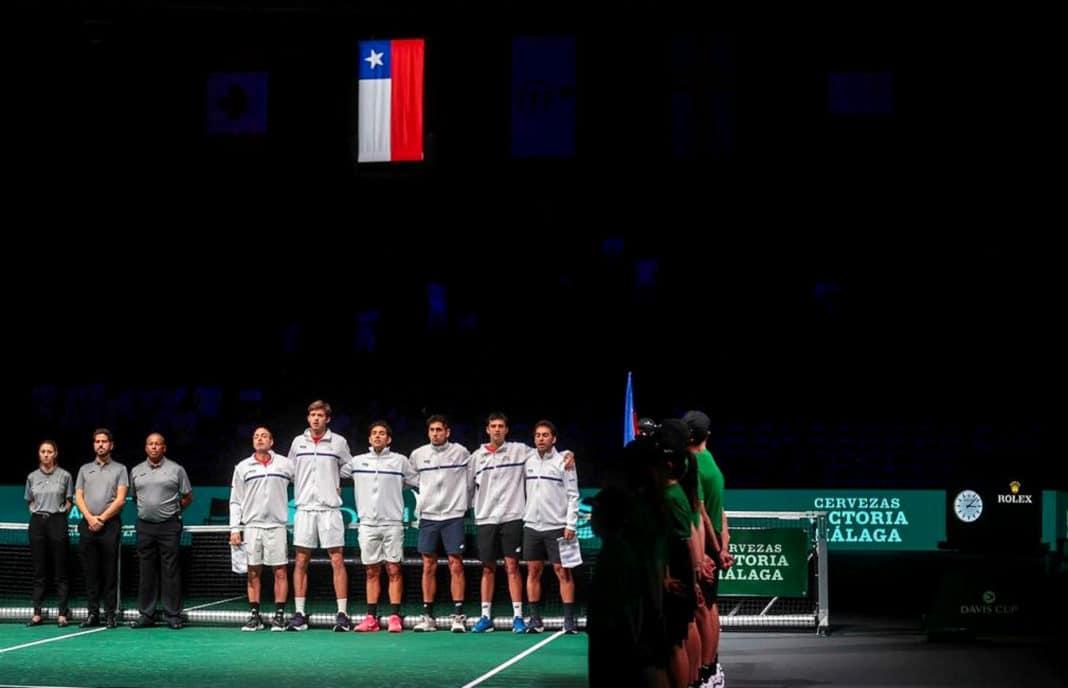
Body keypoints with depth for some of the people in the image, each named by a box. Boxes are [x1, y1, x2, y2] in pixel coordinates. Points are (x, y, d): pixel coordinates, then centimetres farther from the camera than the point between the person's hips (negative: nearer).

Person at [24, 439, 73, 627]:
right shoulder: (32, 477, 9)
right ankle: (37, 614, 5)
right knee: (39, 571, 4)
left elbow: (68, 502, 7)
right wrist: (40, 514, 8)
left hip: (57, 522, -3)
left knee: (60, 571, -3)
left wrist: (58, 516, 1)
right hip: (37, 522, 3)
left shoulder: (64, 476, 1)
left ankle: (62, 614, -1)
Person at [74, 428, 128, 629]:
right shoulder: (85, 469, 16)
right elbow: (78, 497, 9)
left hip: (110, 524, -3)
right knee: (91, 571, 3)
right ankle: (92, 612, 6)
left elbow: (120, 499, -2)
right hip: (88, 524, 3)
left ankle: (110, 614, -1)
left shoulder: (119, 469, 7)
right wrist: (90, 518, -7)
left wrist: (102, 518, -9)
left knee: (110, 572, -3)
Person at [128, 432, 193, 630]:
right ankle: (147, 615, 9)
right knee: (147, 572, 5)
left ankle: (173, 615, -1)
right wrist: (145, 510, 13)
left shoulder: (176, 469, 2)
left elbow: (187, 497, 7)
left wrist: (173, 509, 5)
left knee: (171, 572, -4)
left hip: (169, 525, -3)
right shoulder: (136, 471, 11)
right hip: (145, 525, 3)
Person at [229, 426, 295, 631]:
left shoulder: (285, 464, 5)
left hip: (276, 524, -1)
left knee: (280, 572, -3)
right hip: (251, 526, 1)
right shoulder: (242, 467, 8)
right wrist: (234, 529, 1)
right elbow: (235, 501, 8)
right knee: (253, 573, 3)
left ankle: (279, 616, 2)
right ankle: (254, 616, 8)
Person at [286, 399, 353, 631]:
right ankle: (299, 614, 5)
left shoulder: (338, 442, 3)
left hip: (329, 508, -2)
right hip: (304, 508, 2)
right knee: (301, 561, 1)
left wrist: (338, 486, 6)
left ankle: (342, 614, -4)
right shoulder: (298, 442, 9)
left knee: (337, 561, -5)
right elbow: (290, 472, 19)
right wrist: (301, 492, 12)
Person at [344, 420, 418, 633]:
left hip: (392, 523, -2)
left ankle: (395, 617, -3)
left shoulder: (400, 461, 4)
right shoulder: (357, 461, 10)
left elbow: (421, 481, 6)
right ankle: (371, 618, 7)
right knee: (372, 572, 5)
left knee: (394, 570, -3)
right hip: (367, 523, 2)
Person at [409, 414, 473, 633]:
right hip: (428, 516, 3)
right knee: (428, 567, 4)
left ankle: (458, 616, -4)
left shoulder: (460, 453, -1)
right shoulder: (418, 455, 6)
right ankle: (428, 617, 8)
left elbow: (471, 481, 7)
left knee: (456, 565, -6)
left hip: (453, 516, -3)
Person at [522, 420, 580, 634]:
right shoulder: (529, 462, 10)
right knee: (533, 572, 5)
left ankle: (569, 620, -2)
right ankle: (535, 620, 10)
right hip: (532, 526, 4)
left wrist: (570, 524, -11)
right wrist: (523, 517, 8)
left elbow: (573, 495, -5)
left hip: (556, 526, -4)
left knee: (562, 572, -4)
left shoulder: (563, 461, -3)